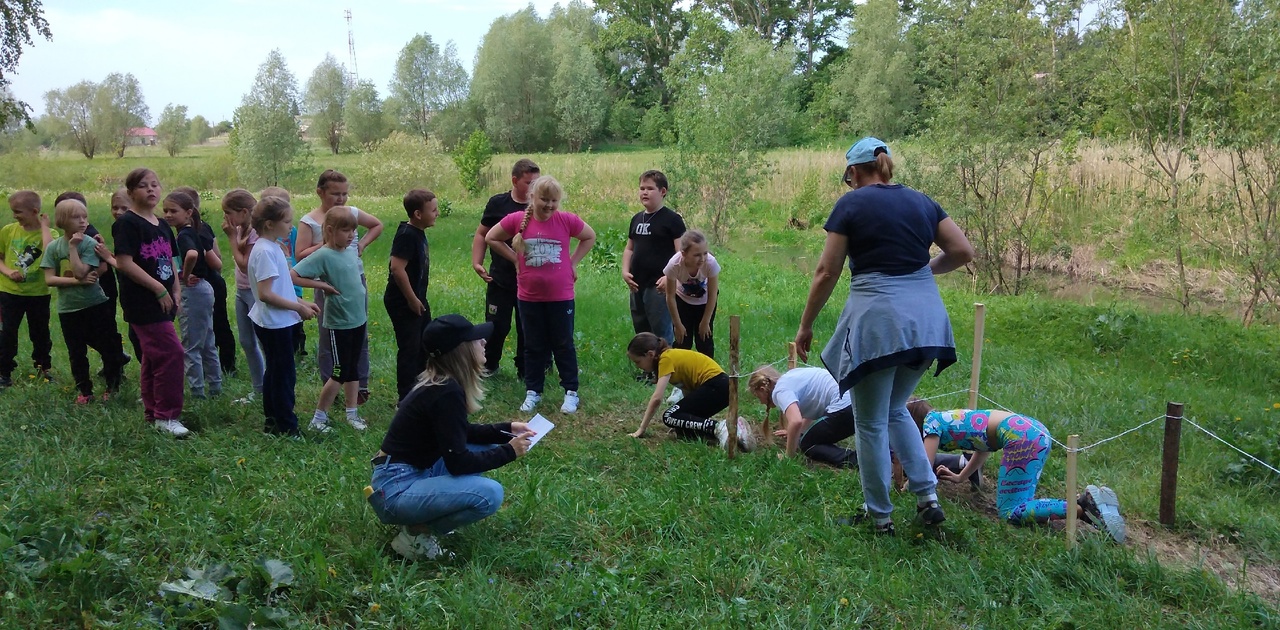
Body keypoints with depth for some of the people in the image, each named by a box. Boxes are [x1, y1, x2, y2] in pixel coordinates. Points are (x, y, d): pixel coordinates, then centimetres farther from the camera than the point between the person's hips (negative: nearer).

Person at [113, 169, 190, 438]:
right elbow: (124, 263, -18)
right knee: (171, 352, -14)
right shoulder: (127, 223, -11)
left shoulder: (162, 226, 15)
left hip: (162, 301, 9)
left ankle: (153, 413, 25)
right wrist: (159, 289, -18)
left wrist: (176, 291, 7)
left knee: (153, 358, 15)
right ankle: (167, 416, -5)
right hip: (142, 302, -9)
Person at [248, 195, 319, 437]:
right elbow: (265, 293, -25)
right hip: (274, 324, -10)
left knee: (274, 372, 17)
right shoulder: (265, 251, -20)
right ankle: (287, 426, 8)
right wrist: (298, 307, -20)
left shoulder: (271, 247, 10)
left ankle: (272, 422, 28)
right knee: (284, 374, -1)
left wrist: (302, 302, 10)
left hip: (275, 323, 10)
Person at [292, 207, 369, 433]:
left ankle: (352, 413, 27)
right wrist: (322, 285, -18)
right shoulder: (323, 255, -15)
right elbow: (293, 276, -20)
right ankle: (319, 417, 13)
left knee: (353, 369, 15)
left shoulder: (351, 252, 6)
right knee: (340, 372, -1)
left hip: (358, 320, 7)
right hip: (339, 323, -7)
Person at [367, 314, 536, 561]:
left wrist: (506, 429, 10)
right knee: (490, 494, -23)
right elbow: (458, 462, -20)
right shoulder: (446, 394, -23)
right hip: (396, 490, -10)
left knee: (486, 448, 13)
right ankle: (417, 534, -4)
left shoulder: (440, 383, 5)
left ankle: (424, 519, 12)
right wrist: (508, 451, -9)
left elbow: (461, 434, 20)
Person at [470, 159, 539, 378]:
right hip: (500, 280, 0)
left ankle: (524, 370, 26)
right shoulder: (498, 203, -2)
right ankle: (489, 365, 29)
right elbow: (482, 234, 6)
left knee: (527, 328, 10)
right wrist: (477, 262, -3)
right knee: (496, 325, 8)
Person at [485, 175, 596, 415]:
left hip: (561, 296, -1)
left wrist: (573, 262, 1)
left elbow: (590, 237, 9)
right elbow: (491, 238, 7)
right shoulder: (517, 220, -6)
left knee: (564, 345, 9)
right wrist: (515, 259, 0)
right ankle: (532, 392, 24)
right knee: (534, 346, 13)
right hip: (529, 296, 1)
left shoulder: (567, 220, -8)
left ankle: (571, 393, 18)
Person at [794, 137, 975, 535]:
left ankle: (880, 517, 20)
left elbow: (826, 273, -2)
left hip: (878, 319, -6)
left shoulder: (851, 204, 0)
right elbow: (963, 251, 9)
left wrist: (806, 325, 7)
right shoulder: (920, 201, 13)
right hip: (926, 318, 6)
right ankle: (928, 496, 15)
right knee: (896, 410, 25)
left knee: (871, 423, 10)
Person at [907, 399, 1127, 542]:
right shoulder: (948, 418, 27)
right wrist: (960, 477, 38)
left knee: (1010, 513, -10)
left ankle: (1081, 508, -21)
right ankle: (1087, 500, 0)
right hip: (1037, 431, 9)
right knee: (1018, 503, 9)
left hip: (1021, 437, -9)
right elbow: (984, 448, 35)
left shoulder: (932, 422, 3)